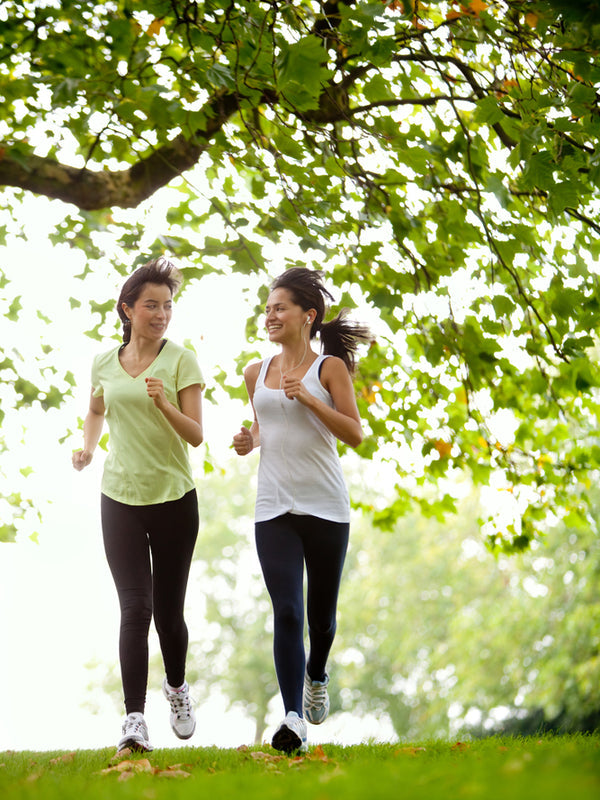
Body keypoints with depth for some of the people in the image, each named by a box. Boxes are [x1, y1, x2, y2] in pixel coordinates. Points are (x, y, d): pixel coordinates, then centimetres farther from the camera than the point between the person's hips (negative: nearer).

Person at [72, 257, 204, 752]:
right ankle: (135, 719, -12)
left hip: (174, 498, -1)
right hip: (120, 498, 1)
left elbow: (195, 435, -9)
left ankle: (177, 686, 37)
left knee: (168, 610, 7)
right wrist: (87, 447, 8)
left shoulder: (181, 360, -4)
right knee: (135, 607, -11)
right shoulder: (105, 363, 5)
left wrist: (163, 404, -26)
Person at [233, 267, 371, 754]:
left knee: (321, 610, 12)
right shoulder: (257, 374, 11)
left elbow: (355, 435, -8)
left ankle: (316, 675, 44)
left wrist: (308, 398, -18)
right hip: (274, 508, 2)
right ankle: (294, 720, -14)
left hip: (325, 507, -2)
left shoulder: (329, 367, -2)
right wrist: (250, 441, 3)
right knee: (286, 611, -12)